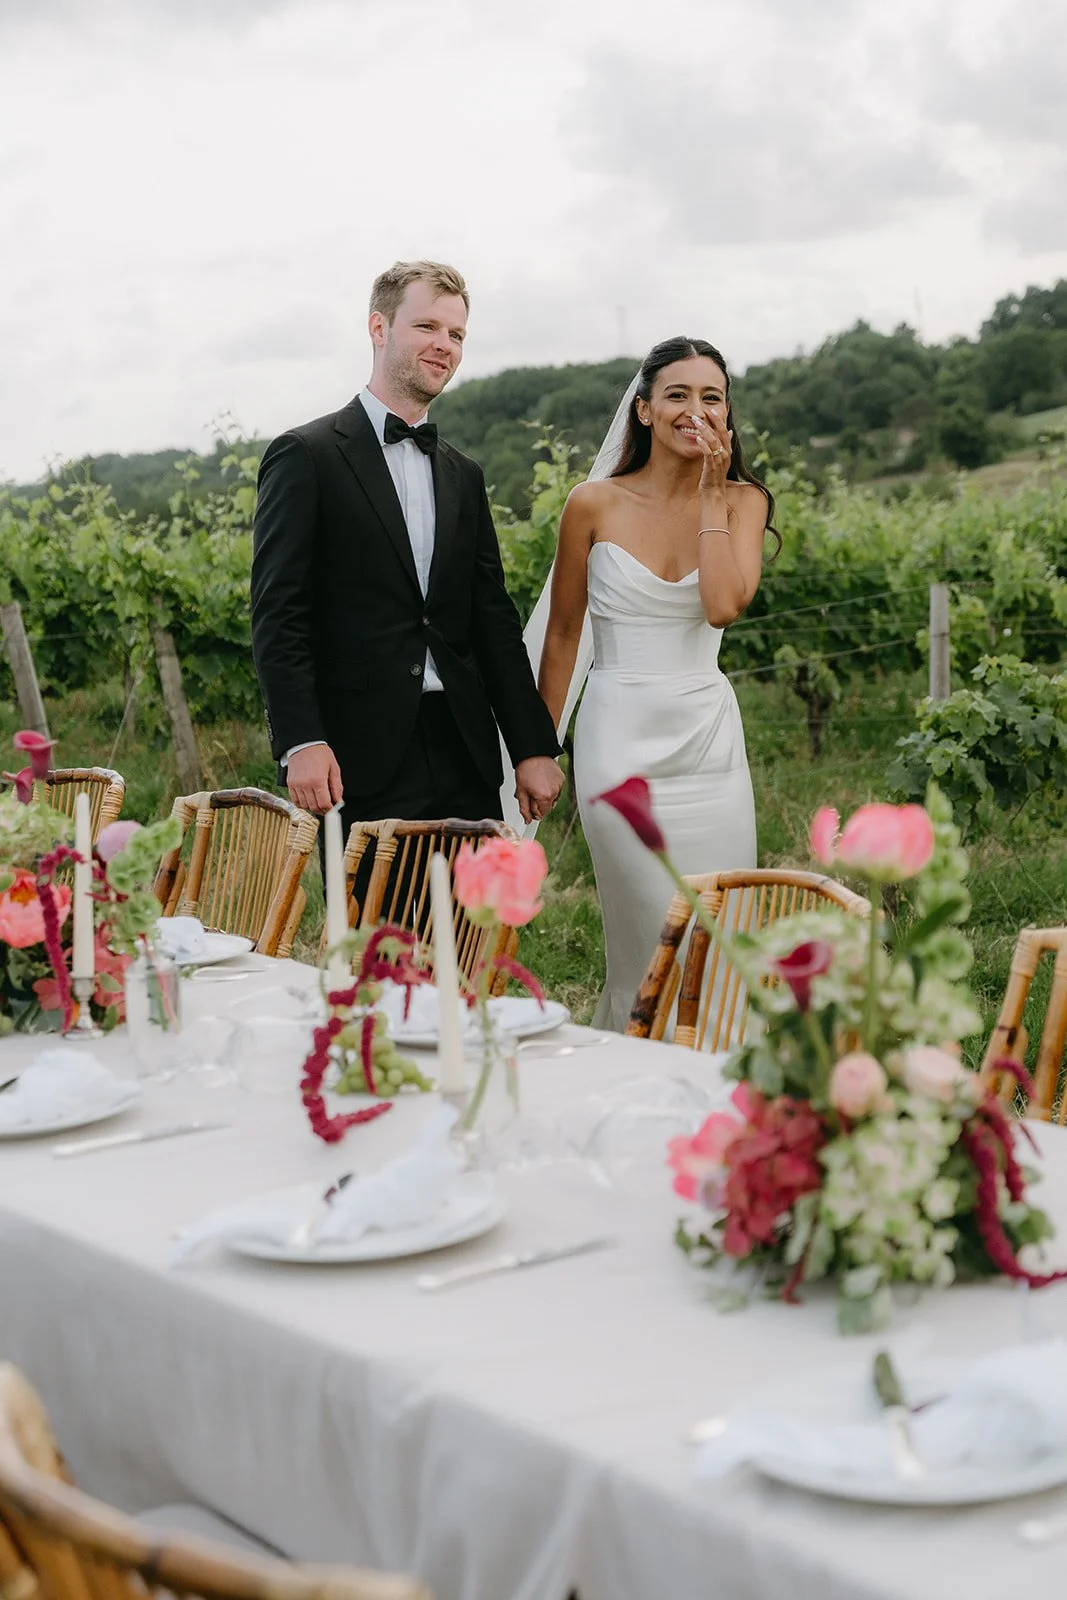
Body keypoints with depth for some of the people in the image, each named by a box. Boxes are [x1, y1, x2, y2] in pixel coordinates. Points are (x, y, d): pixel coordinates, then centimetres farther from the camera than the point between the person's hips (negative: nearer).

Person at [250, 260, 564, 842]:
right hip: (361, 764, -5)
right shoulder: (306, 456, -1)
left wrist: (535, 747, 10)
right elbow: (277, 615, -7)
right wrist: (301, 743, -18)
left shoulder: (463, 476, 18)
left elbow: (494, 620, 17)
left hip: (465, 758, 6)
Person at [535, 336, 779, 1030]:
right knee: (654, 948, -4)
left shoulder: (742, 500, 4)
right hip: (622, 737, -2)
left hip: (708, 737, 2)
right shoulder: (595, 504, -1)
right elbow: (562, 635, 6)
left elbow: (723, 606, -15)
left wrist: (710, 494, -10)